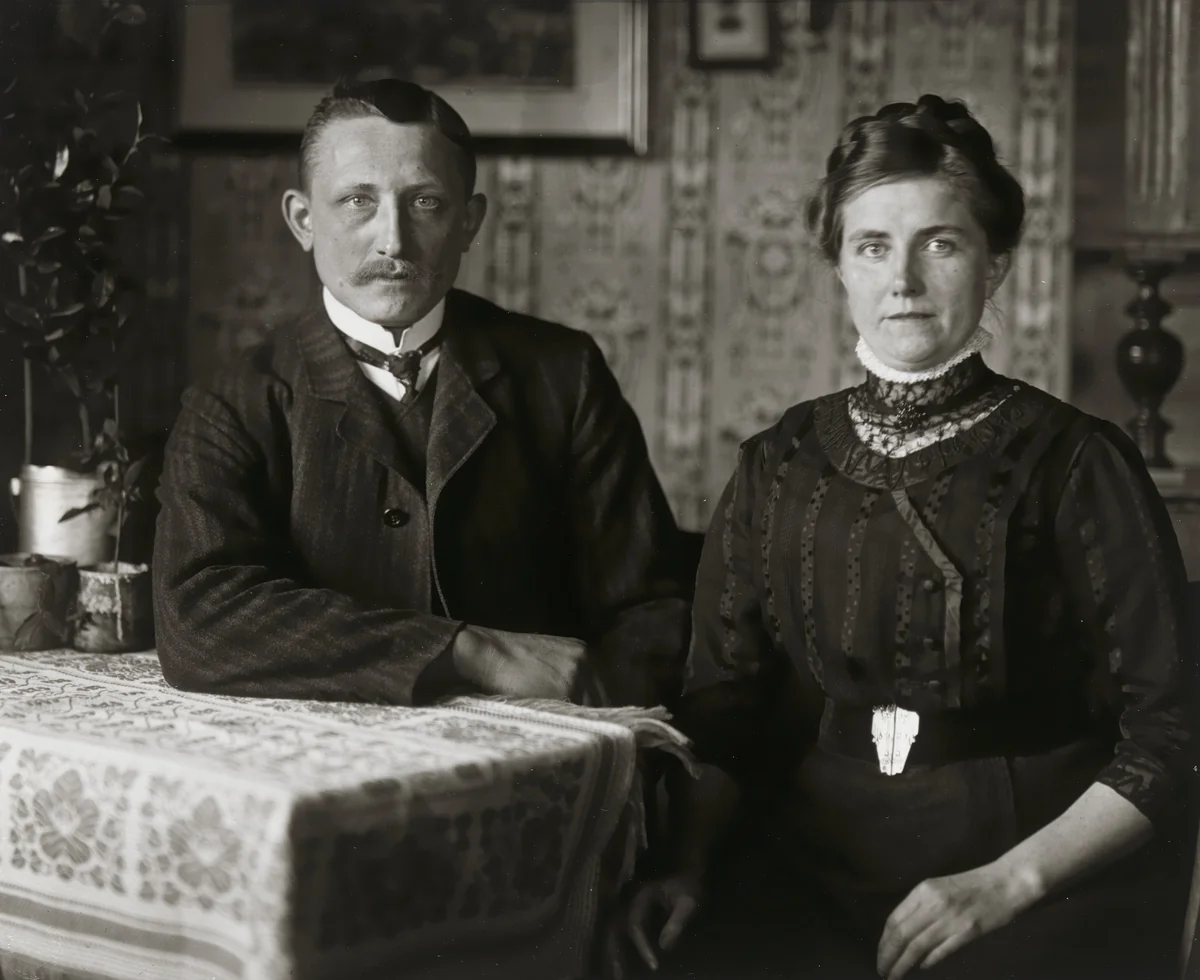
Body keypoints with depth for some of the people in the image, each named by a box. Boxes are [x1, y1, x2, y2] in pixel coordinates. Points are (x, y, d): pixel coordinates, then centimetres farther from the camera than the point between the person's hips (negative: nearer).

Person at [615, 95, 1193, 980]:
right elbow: (724, 716, 13)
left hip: (1049, 887, -2)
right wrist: (687, 865, -4)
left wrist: (1006, 883, -13)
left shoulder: (1075, 464, -1)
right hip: (815, 873, 3)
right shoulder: (779, 468, 10)